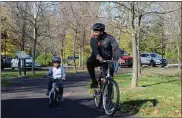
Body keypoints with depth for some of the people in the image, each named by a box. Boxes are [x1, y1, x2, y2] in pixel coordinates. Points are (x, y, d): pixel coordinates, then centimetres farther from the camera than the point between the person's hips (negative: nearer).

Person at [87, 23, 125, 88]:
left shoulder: (109, 38, -13)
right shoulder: (93, 40, -7)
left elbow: (115, 48, -26)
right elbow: (94, 49, -26)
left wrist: (120, 58, -46)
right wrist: (98, 56, -49)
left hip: (107, 59, -1)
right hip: (97, 59, 1)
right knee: (89, 62, -30)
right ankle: (94, 81, -18)